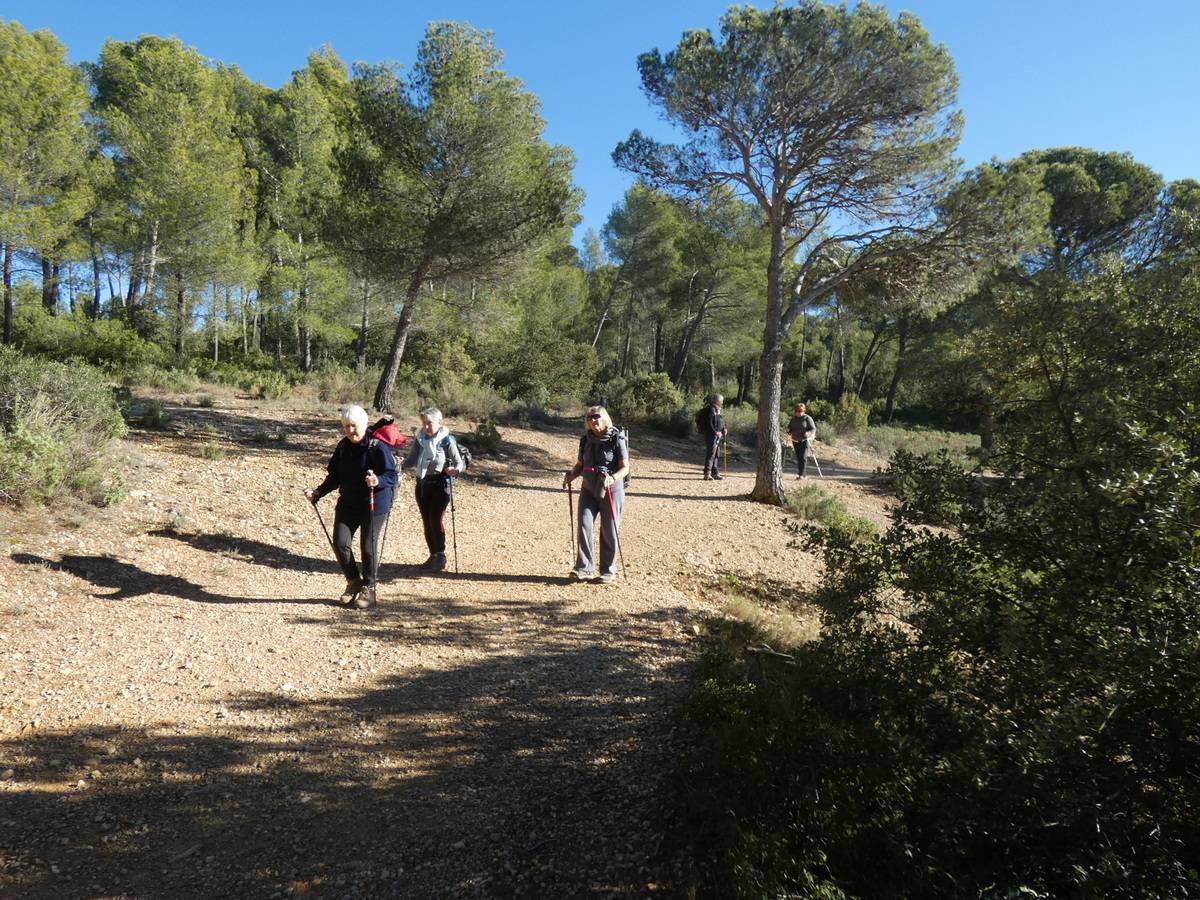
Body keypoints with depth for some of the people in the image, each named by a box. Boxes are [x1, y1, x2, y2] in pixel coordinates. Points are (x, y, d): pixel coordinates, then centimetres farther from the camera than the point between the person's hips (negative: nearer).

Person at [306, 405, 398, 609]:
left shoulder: (377, 447, -16)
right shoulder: (343, 447, 5)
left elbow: (392, 476, -18)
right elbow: (334, 476, 13)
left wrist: (378, 481, -38)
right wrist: (318, 492, 0)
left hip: (374, 505, -6)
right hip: (348, 503, 6)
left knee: (368, 546, 1)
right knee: (340, 543, 1)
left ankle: (368, 589, 19)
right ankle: (354, 582, 23)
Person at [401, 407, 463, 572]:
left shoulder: (447, 440, -8)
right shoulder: (420, 439, 6)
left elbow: (459, 462, -8)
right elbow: (411, 460, 8)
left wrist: (455, 470, -29)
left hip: (440, 484, -5)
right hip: (422, 484, 5)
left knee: (436, 520, -10)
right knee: (426, 521, 9)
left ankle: (440, 557, 4)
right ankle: (433, 555, 20)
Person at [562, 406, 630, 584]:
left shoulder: (617, 439, -8)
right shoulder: (586, 440, 7)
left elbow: (625, 467, -9)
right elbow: (580, 464, 16)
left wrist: (612, 478, -27)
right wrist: (571, 474, -6)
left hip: (612, 491, -4)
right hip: (589, 490, 4)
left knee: (609, 531, 1)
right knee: (583, 525, -9)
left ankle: (608, 571, 13)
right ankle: (584, 568, -4)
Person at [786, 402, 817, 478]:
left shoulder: (807, 418, -6)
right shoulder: (793, 419, 10)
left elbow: (813, 429, -7)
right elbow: (789, 428, 22)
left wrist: (808, 433, -27)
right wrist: (789, 432, -1)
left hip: (805, 441, -6)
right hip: (795, 441, 6)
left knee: (803, 457, -13)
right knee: (798, 458, 9)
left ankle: (802, 475, -14)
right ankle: (800, 474, 17)